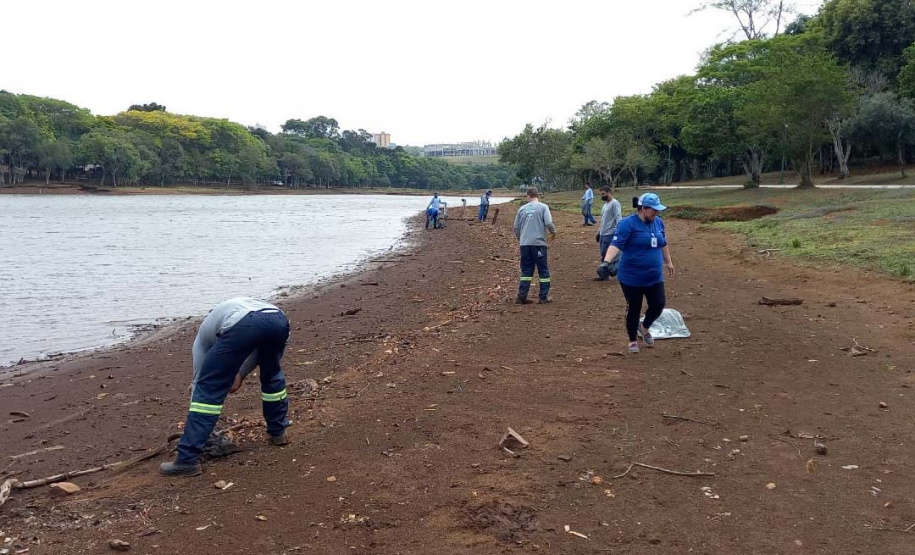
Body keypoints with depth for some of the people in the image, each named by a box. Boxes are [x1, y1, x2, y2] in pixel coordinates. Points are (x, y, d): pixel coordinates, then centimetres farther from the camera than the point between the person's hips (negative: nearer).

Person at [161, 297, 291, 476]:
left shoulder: (205, 329, 37)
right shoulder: (239, 306, 48)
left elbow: (199, 377, 39)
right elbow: (260, 344, 35)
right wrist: (241, 374, 38)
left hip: (241, 326, -4)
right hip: (279, 319, 4)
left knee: (208, 387, 8)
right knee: (271, 373, 35)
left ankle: (187, 459, 6)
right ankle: (278, 432, 43)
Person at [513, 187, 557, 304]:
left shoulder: (522, 209, 8)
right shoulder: (543, 207, -2)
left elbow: (516, 227, 11)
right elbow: (549, 223, -12)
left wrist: (519, 239, 28)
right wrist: (553, 232, 8)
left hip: (525, 244, 3)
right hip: (539, 243, -3)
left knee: (526, 270, 10)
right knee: (543, 270, 8)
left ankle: (522, 297, 7)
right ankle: (544, 297, 10)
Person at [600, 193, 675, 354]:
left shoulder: (658, 222, 6)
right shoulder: (628, 224, -16)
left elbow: (663, 244, 21)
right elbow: (616, 244, -25)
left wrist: (668, 262, 29)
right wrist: (606, 261, -40)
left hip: (655, 277, 6)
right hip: (631, 278, -6)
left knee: (658, 305, 3)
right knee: (634, 309, 5)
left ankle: (645, 327, 33)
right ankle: (633, 340, 24)